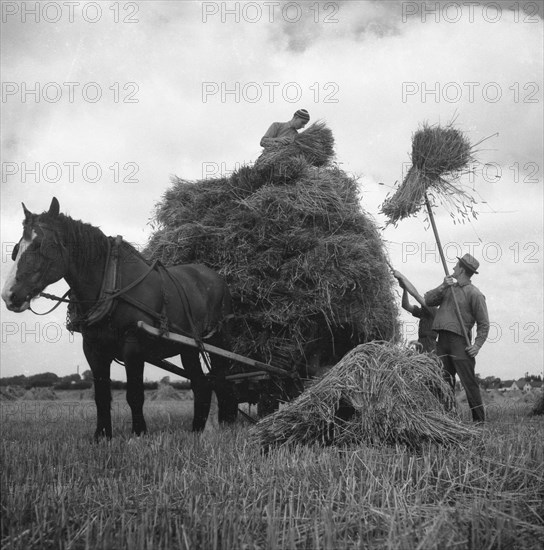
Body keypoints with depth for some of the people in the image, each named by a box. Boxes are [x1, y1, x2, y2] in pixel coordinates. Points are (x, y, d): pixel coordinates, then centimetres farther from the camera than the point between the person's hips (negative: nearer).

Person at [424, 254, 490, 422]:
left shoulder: (474, 294, -3)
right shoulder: (449, 288, 19)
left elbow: (483, 323, -4)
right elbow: (428, 300, 8)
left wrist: (478, 345, -15)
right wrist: (442, 287, -7)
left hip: (460, 341, -7)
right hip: (442, 341, 7)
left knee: (469, 381, -7)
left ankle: (479, 420, -3)